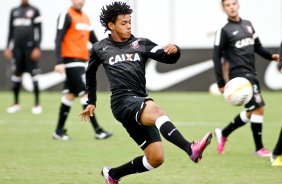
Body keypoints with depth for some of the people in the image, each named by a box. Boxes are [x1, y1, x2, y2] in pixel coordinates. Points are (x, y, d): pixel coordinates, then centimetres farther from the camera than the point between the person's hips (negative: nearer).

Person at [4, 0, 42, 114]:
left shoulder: (34, 11, 3)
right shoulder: (14, 11, 14)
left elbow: (38, 31, 0)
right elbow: (11, 31, 17)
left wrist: (37, 48, -8)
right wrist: (8, 48, 11)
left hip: (30, 47, -4)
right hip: (17, 47, 4)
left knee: (34, 74, -4)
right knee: (16, 74, 6)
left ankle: (37, 104, 0)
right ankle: (16, 103, 14)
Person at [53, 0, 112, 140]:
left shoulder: (85, 18, 17)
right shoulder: (66, 16, -8)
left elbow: (93, 39, 21)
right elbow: (59, 39, -13)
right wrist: (59, 62, -21)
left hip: (81, 61, 8)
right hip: (71, 61, -8)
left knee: (69, 95, 10)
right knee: (85, 93, -10)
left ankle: (59, 131, 16)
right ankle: (97, 130, -11)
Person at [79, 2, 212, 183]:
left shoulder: (141, 44, 14)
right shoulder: (100, 49, 13)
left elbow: (167, 58, 0)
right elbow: (90, 73, 31)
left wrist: (174, 51, -22)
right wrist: (91, 102, 33)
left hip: (141, 105, 4)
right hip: (122, 101, -4)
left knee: (156, 159, -2)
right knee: (155, 109, -36)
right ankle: (191, 149, -57)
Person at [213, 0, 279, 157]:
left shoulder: (247, 25, 15)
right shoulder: (224, 30, -4)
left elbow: (257, 46, 21)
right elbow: (217, 57, -5)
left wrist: (271, 56, 1)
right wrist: (221, 83, -9)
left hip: (251, 75, 8)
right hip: (240, 75, -8)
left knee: (251, 112, 12)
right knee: (258, 108, -14)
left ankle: (223, 133, 28)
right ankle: (259, 148, -6)